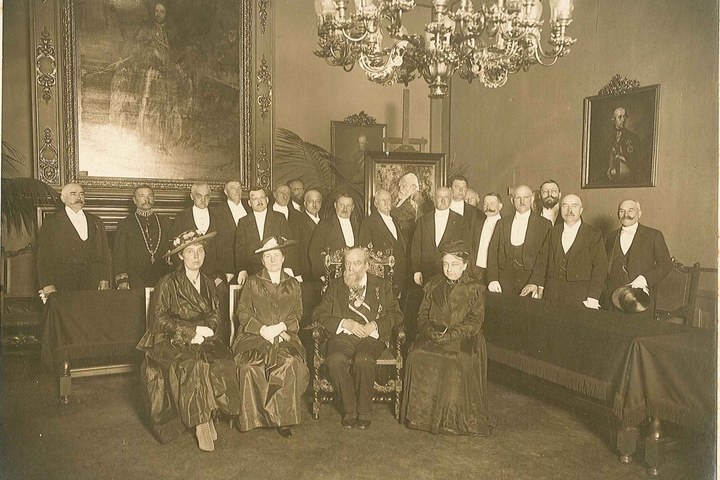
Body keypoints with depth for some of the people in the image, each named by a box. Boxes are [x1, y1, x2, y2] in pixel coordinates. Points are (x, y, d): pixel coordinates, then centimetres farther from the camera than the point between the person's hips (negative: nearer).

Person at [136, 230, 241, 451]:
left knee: (222, 363, -27)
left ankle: (209, 414, -15)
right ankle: (201, 423, -20)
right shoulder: (167, 283, 0)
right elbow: (161, 319, -7)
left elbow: (215, 316, 12)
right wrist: (192, 330, -15)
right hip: (171, 342, -4)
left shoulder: (208, 284, 15)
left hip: (201, 340, 4)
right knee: (192, 365, -32)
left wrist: (203, 331, -10)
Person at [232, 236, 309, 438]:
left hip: (285, 335, 1)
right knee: (250, 366, -31)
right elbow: (243, 312, 4)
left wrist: (280, 327, -9)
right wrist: (262, 329, -11)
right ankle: (252, 417, -15)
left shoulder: (293, 285, 17)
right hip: (254, 335, 0)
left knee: (291, 363, -31)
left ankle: (283, 416, -19)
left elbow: (297, 313, 11)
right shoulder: (252, 283, 12)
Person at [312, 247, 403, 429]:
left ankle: (364, 412, -15)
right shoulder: (336, 286, 17)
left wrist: (374, 325, -11)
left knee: (363, 360, -34)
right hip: (342, 336, 2)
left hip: (371, 337, -1)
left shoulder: (382, 286, 14)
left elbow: (396, 315, 7)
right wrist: (345, 323, -8)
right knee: (335, 360, -31)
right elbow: (319, 313, 7)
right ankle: (349, 410, -14)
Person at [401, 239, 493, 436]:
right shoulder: (433, 285, 16)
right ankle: (421, 414, -17)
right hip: (432, 337, 3)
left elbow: (475, 322, -3)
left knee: (457, 361, -34)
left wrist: (449, 334, -17)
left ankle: (453, 418, -19)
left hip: (463, 339, -3)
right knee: (417, 356, -27)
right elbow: (422, 315, 13)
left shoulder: (475, 289, 6)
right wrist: (431, 329, -10)